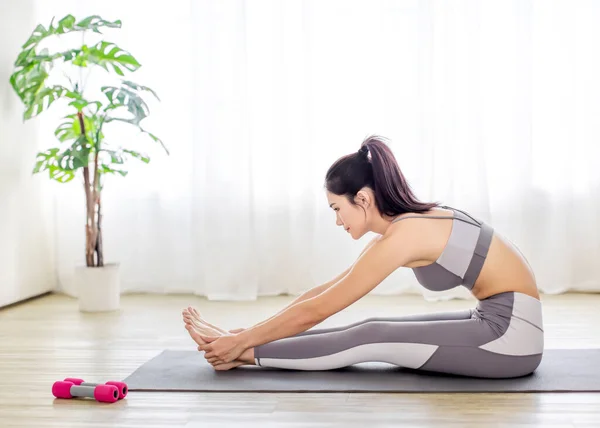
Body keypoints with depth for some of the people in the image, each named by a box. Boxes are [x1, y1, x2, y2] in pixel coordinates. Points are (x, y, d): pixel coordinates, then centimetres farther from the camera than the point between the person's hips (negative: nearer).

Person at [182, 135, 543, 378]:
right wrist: (251, 333, 11)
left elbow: (317, 310, -16)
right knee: (377, 330, 4)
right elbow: (324, 292, 12)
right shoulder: (410, 222, 9)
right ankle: (243, 350, 7)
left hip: (512, 332, -9)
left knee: (374, 339, -10)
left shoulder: (403, 236, -19)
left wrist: (243, 342, -7)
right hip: (499, 322, 9)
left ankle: (244, 356, -1)